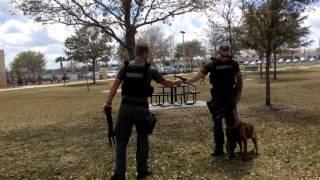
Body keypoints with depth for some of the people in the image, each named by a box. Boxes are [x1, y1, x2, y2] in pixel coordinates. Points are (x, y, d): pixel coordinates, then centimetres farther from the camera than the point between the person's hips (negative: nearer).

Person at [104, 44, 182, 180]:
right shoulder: (149, 70, 0)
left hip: (126, 107, 2)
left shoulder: (125, 67, 6)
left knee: (121, 140, 7)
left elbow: (115, 85, -1)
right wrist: (176, 82, 28)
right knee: (142, 139, 15)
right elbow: (166, 83, 9)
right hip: (141, 108, -2)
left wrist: (109, 102, -1)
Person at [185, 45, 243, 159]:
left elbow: (239, 78, 11)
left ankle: (231, 149, 13)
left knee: (231, 123, 2)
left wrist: (239, 93, 8)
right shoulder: (212, 64, -6)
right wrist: (188, 80, -38)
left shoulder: (233, 64, -1)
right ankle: (218, 149, 17)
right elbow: (200, 74, -20)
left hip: (230, 97, 0)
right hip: (217, 97, 0)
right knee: (217, 124, 6)